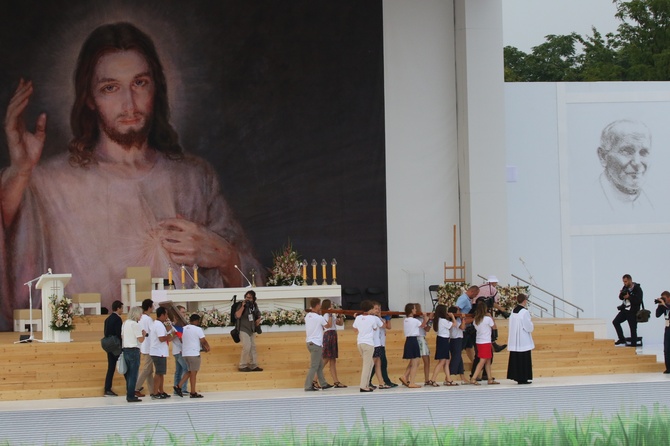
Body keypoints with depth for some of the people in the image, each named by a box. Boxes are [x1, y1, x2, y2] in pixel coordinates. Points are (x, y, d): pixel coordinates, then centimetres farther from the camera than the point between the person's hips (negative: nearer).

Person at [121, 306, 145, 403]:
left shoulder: (125, 323, 11)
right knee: (133, 375, -4)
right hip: (134, 351, -8)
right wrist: (144, 334, 3)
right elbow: (141, 340, -14)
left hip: (125, 350, 8)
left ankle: (129, 394, 18)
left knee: (128, 374, 15)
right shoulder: (135, 324, -13)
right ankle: (131, 396, -5)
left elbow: (122, 336, 17)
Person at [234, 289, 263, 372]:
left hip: (252, 330, 7)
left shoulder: (254, 305, 5)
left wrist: (258, 320, 0)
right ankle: (242, 366, -6)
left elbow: (258, 315, 20)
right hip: (243, 329, -7)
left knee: (253, 347, 10)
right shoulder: (241, 305, -13)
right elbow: (237, 316, -27)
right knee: (247, 347, -15)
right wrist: (242, 306, -30)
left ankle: (253, 365, 19)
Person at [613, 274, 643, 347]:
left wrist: (629, 297, -24)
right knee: (615, 322, 2)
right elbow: (621, 298, 16)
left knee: (633, 328, -3)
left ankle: (633, 344, 6)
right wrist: (621, 295, -7)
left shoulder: (637, 289, -13)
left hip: (633, 312, -7)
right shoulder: (625, 287, 7)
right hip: (625, 310, 7)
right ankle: (621, 339, 10)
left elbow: (639, 301, -21)